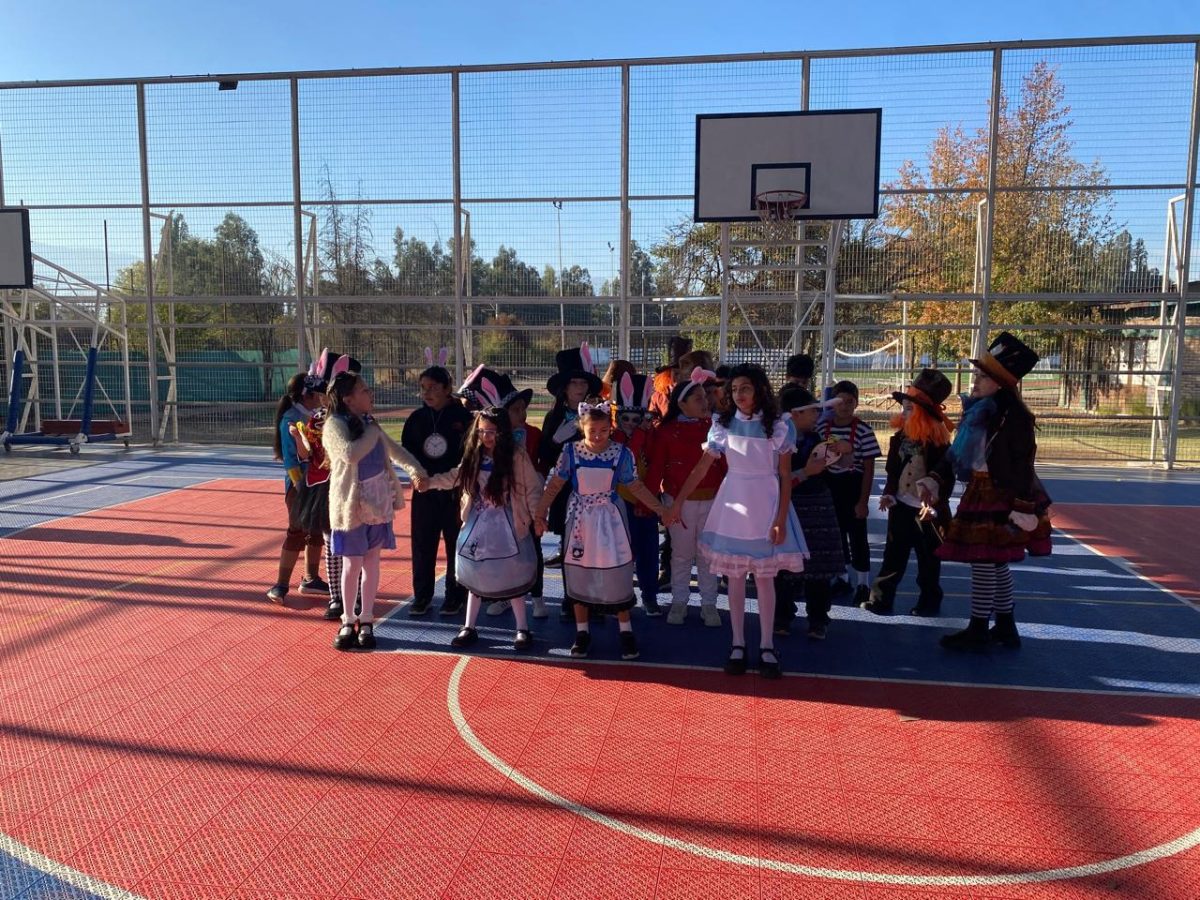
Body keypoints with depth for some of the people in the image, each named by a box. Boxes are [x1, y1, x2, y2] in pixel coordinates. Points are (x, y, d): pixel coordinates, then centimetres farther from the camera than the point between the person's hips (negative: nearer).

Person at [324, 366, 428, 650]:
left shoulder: (369, 423, 9)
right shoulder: (335, 425, -13)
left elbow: (394, 449, 13)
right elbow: (350, 453, -30)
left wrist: (415, 470, -2)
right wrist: (372, 432, -16)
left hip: (378, 501, 6)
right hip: (352, 502, -6)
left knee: (372, 561, 9)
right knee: (353, 563, 2)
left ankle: (366, 621, 20)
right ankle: (348, 621, 19)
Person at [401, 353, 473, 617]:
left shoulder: (463, 417, -5)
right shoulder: (416, 418, 5)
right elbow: (406, 450, 9)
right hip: (424, 489, 3)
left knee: (456, 543, 5)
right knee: (422, 543, 7)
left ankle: (456, 595, 18)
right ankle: (422, 595, 19)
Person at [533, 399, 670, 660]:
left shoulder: (621, 452, -9)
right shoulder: (571, 451, -8)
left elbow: (635, 486, 1)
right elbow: (555, 485, -2)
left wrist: (660, 509, -2)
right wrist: (540, 513, -6)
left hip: (610, 518, -1)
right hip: (580, 518, 1)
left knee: (616, 574, 3)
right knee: (579, 575, 8)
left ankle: (626, 632, 18)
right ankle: (582, 632, 22)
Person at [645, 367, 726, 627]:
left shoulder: (713, 426, 1)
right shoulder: (666, 430, -2)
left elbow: (726, 462, -3)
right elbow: (655, 468, -3)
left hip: (711, 500, 1)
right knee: (681, 554, 10)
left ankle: (708, 604, 20)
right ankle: (679, 602, 23)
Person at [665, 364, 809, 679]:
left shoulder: (778, 425, -7)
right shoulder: (723, 424, -1)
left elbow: (785, 475, -5)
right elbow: (702, 467, 2)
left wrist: (781, 519, -10)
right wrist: (678, 502, 0)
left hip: (766, 502, -2)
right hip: (733, 501, 2)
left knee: (765, 578, 3)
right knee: (735, 577, 6)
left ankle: (767, 647, 15)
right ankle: (738, 644, 17)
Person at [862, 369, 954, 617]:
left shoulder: (938, 443, -12)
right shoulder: (899, 438, 4)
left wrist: (935, 506, -17)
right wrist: (889, 493, -2)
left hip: (926, 511, -5)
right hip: (901, 506, 5)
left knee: (928, 560, 9)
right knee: (893, 555, 7)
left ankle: (929, 602, 22)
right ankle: (881, 599, 12)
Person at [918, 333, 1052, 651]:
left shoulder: (1013, 416, -16)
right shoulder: (976, 412, 10)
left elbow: (1022, 466, -18)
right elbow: (955, 454, 14)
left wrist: (1023, 510, -20)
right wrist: (934, 482, 6)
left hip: (1000, 500, -9)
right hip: (978, 497, 9)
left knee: (983, 563, -3)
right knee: (996, 564, 16)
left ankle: (978, 631, 9)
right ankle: (1006, 628, 29)